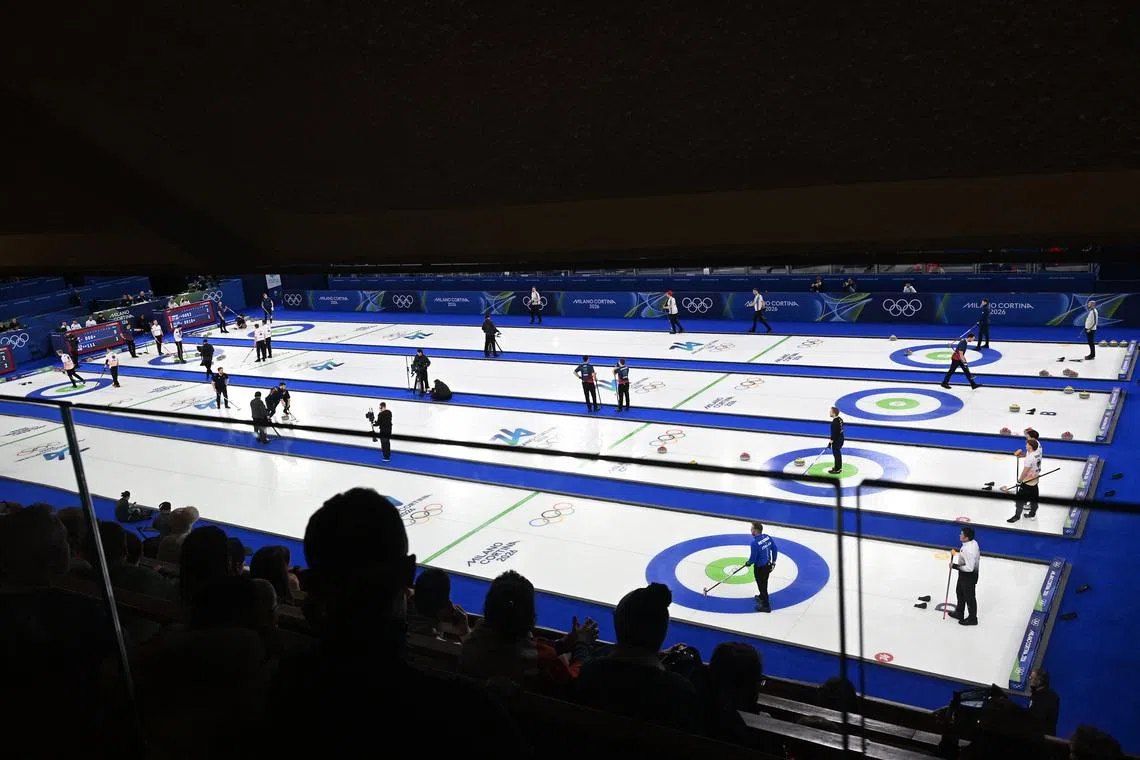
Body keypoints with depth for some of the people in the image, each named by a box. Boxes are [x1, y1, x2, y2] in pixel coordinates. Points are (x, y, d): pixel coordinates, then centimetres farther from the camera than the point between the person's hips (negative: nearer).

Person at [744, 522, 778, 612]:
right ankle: (762, 596, 51)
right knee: (764, 583, 29)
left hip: (760, 568, -7)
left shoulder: (755, 543, -31)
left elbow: (753, 558, -23)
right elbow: (775, 549, 2)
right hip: (768, 565, 8)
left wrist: (748, 563, -1)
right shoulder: (768, 537, -8)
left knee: (762, 586, 10)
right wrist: (773, 561, 15)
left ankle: (766, 606, 23)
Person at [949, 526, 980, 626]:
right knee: (960, 592, 26)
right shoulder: (972, 542, -5)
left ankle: (972, 618, 31)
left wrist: (956, 566, -23)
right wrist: (957, 552, 2)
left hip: (969, 575, -10)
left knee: (969, 597, 11)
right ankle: (959, 613, 45)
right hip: (964, 574, 10)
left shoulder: (969, 550, -36)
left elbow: (969, 568, -32)